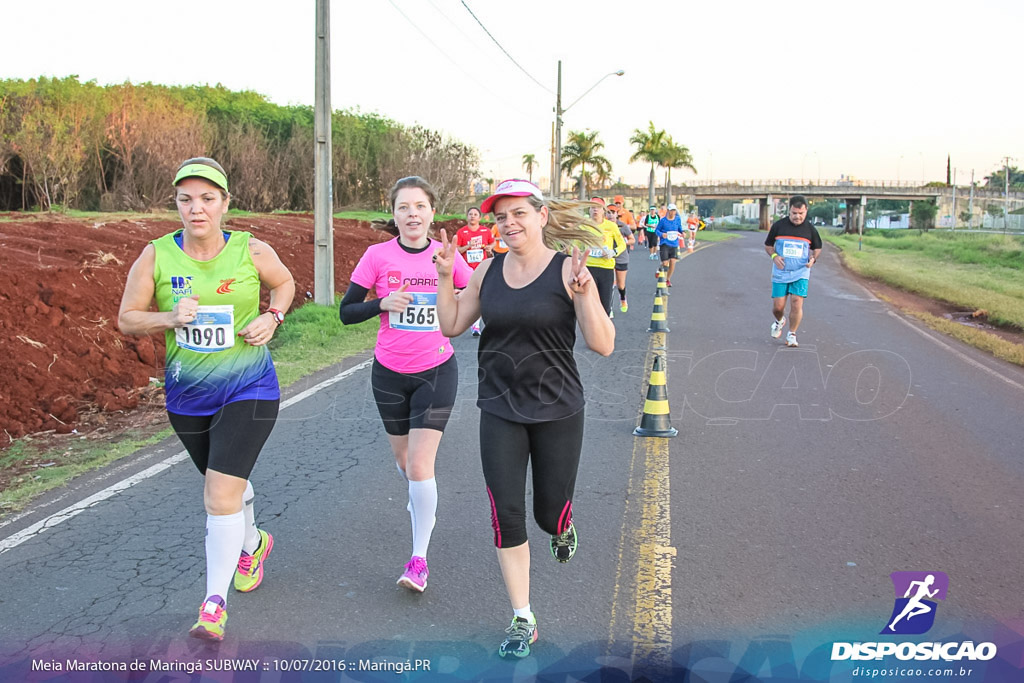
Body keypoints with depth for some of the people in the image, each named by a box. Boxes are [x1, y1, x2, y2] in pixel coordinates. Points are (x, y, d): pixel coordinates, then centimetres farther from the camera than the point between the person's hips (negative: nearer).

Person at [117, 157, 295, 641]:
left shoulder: (251, 251, -9)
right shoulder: (156, 256, -8)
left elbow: (285, 283, 12)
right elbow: (126, 319, -1)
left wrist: (271, 318, -7)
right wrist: (169, 318, -20)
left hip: (248, 388, -3)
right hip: (187, 394, 3)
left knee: (221, 491, -13)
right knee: (224, 483, 22)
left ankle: (214, 603, -1)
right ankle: (252, 542, 53)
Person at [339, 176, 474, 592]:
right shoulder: (378, 256, -7)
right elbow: (346, 311, -4)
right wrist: (383, 303, -20)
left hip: (436, 371, -2)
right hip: (390, 373, 2)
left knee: (420, 465, -11)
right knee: (403, 456, 20)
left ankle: (419, 559, -1)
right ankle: (420, 499, 55)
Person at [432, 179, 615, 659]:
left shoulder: (567, 269, -11)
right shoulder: (489, 272, 1)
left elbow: (603, 346, -15)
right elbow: (452, 325, 9)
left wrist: (584, 293, -29)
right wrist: (445, 277, -3)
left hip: (557, 410, -3)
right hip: (500, 411, 3)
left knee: (549, 513, 10)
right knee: (507, 517, 1)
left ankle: (563, 526, 50)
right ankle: (522, 622, 16)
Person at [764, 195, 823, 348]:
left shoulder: (810, 229, -1)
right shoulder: (778, 225, -3)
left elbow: (817, 248, 14)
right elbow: (768, 245, 9)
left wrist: (813, 258, -7)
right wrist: (774, 256, -11)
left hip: (801, 273, 0)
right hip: (780, 272, 0)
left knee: (797, 304, -12)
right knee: (778, 306, 0)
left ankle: (791, 334, 5)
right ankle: (779, 321, 36)